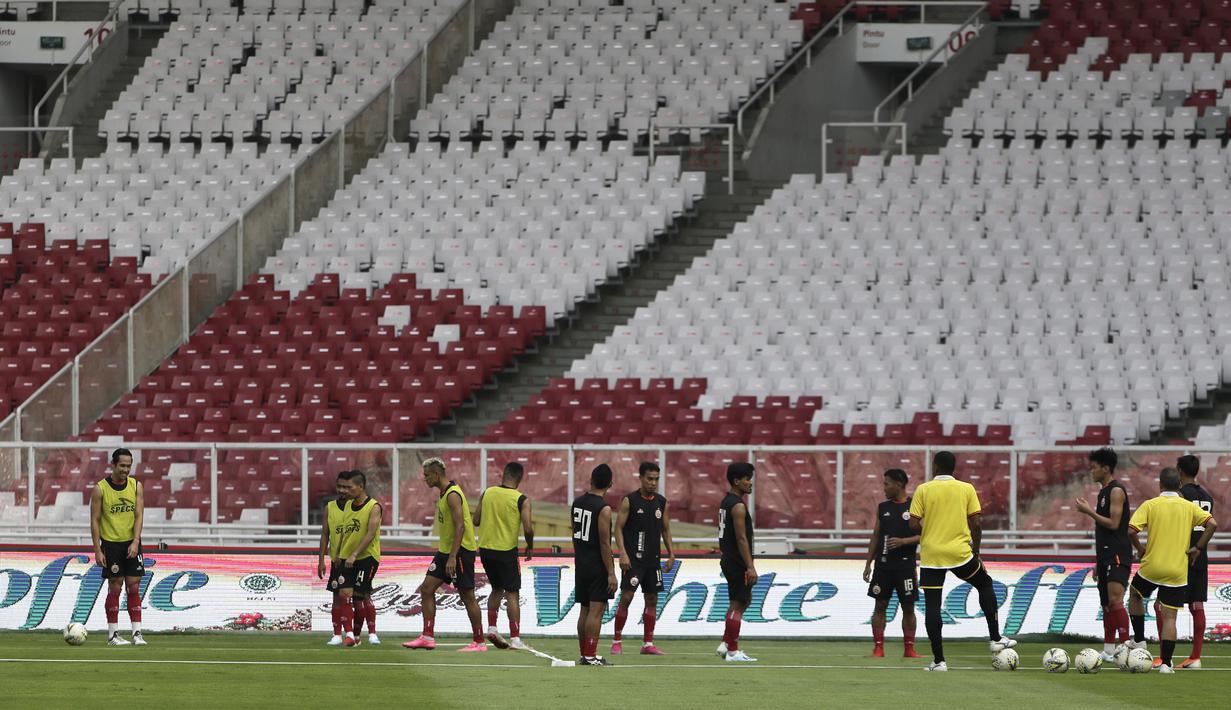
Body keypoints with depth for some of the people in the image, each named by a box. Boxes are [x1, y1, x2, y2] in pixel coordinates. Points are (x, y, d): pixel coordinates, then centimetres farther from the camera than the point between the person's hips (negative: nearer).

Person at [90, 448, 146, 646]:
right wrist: (97, 550, -11)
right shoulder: (100, 489, -7)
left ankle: (137, 633, 0)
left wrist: (135, 542, -16)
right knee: (115, 588, -1)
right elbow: (95, 520, -6)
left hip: (132, 543, 3)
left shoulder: (136, 486, 1)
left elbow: (138, 516, -3)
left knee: (134, 587, 0)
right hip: (110, 543, -3)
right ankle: (113, 635, 5)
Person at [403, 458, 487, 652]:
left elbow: (460, 526, -24)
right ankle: (427, 637, 5)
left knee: (467, 596, -3)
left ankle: (479, 642, 4)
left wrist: (453, 557, -28)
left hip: (460, 550, -10)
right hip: (446, 550, 10)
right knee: (426, 589, 5)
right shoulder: (444, 493, 13)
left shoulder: (453, 495, -18)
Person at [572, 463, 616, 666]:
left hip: (581, 563, 7)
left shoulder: (577, 503, 6)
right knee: (596, 610, -6)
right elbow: (604, 543, -17)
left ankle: (584, 654, 16)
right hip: (597, 565, -7)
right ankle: (590, 656, -9)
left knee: (585, 610, 13)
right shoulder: (603, 509, -16)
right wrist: (611, 573, -14)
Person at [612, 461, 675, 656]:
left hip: (653, 559, 5)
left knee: (652, 600, 6)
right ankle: (617, 641, 0)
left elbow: (665, 530, 16)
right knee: (626, 597, -10)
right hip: (633, 559, -5)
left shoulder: (662, 502, 9)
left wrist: (671, 554, 8)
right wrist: (622, 554, -17)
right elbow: (618, 528, -7)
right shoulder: (629, 501, -6)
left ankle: (648, 644, 12)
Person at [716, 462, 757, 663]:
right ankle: (732, 652, 0)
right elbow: (741, 538, -21)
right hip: (738, 562, -10)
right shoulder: (738, 506, -17)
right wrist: (750, 567, -21)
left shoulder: (726, 502, 14)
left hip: (729, 561, 10)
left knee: (745, 600, 20)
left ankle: (726, 644, 18)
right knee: (737, 604, -4)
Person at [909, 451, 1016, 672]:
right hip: (960, 553, 1)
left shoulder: (923, 490, -2)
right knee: (985, 583, 25)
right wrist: (976, 552, 11)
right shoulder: (967, 489, 1)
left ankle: (938, 660, -1)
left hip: (931, 554, -1)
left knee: (932, 605, 4)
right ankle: (995, 638, 21)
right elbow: (975, 524, -1)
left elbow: (914, 525, -6)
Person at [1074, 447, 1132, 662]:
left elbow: (1113, 524, -18)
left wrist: (1089, 511, -11)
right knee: (1106, 603, 10)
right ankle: (1108, 651, 14)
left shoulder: (1116, 491, -10)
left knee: (1115, 600, -19)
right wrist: (1098, 562, 23)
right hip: (1106, 555, 10)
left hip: (1118, 555, -10)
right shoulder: (1104, 491, 19)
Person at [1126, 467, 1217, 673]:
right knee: (1170, 616, 3)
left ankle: (1139, 639, 28)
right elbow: (1212, 524, -11)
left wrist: (1140, 548, 4)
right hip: (1178, 571, 1)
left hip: (1151, 566, -1)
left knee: (1135, 594, 29)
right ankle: (1166, 662, -3)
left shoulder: (1150, 505, -3)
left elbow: (1131, 530, -14)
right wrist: (1198, 548, -1)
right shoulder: (1188, 507, 1)